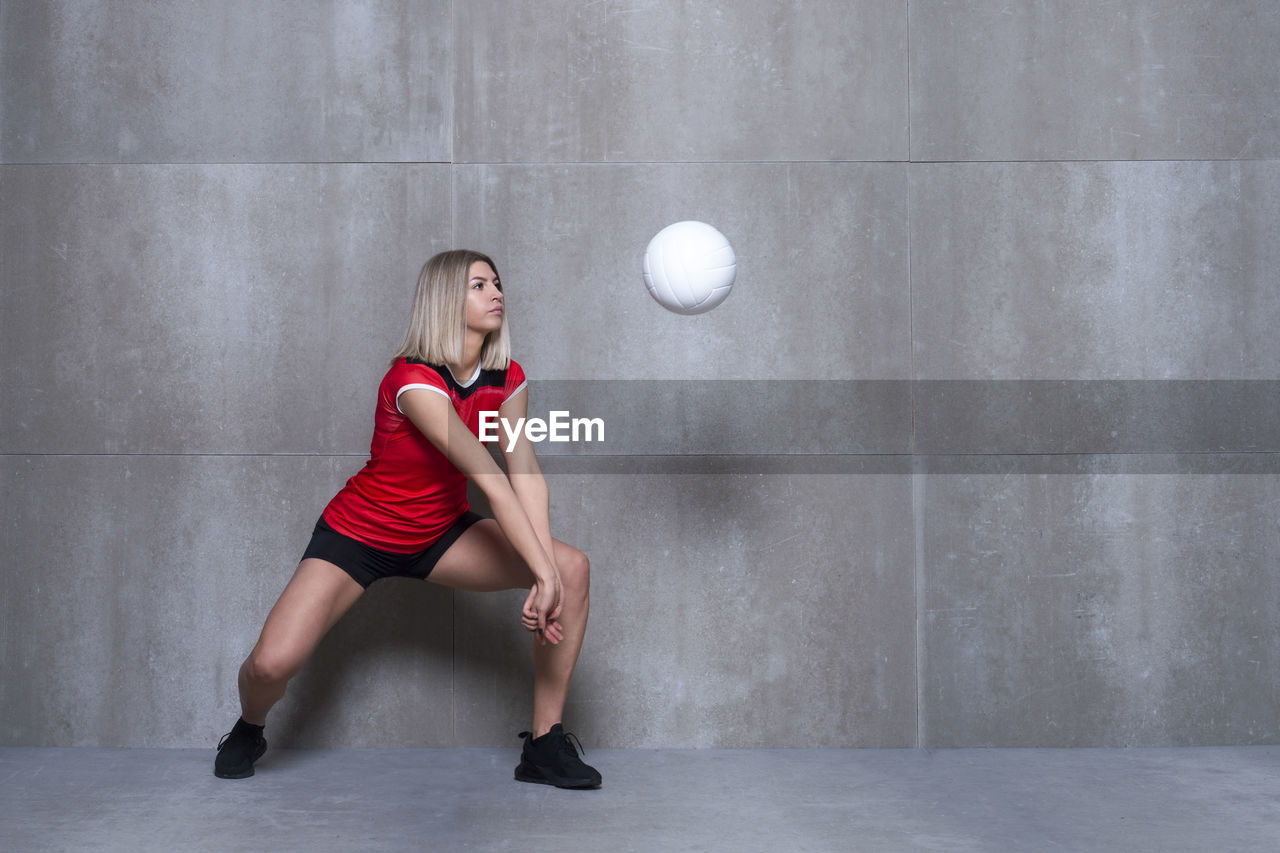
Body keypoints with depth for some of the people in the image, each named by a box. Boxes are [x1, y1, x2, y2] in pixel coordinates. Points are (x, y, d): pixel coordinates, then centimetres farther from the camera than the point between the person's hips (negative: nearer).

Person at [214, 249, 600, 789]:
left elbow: (525, 471, -19)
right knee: (272, 663, -22)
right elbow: (490, 480, -34)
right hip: (358, 534, -5)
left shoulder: (507, 379, -6)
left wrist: (548, 570, -31)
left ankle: (545, 744, -8)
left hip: (440, 533, 6)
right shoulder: (413, 380, -28)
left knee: (573, 568, -16)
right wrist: (542, 572, -38)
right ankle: (249, 730, 18)